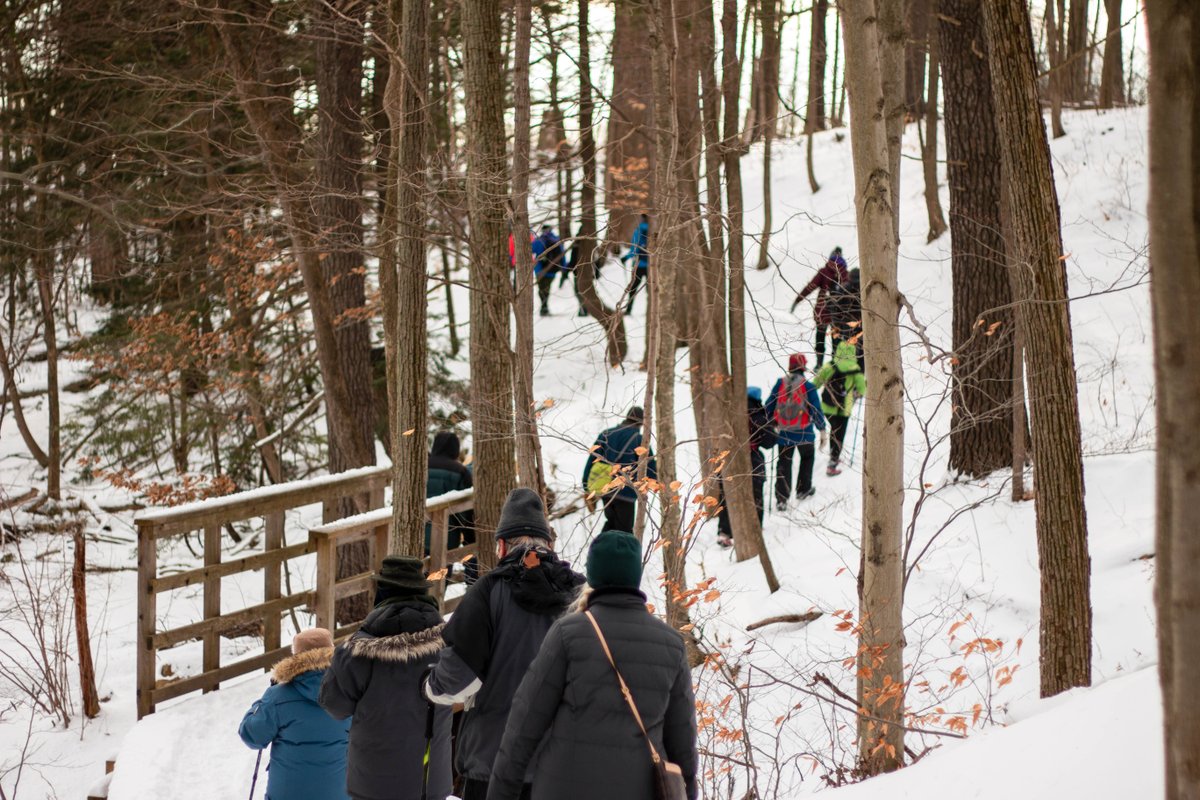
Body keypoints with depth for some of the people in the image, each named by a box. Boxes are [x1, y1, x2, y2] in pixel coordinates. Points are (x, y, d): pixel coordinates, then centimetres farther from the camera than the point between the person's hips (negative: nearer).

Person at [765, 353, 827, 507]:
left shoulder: (780, 384, -5)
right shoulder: (808, 386, -13)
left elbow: (769, 406, 1)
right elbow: (816, 410, -11)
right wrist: (822, 430, -1)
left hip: (784, 432, 2)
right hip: (804, 433, -2)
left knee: (784, 463, 9)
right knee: (807, 457, 25)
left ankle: (781, 499, 1)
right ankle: (803, 489, 32)